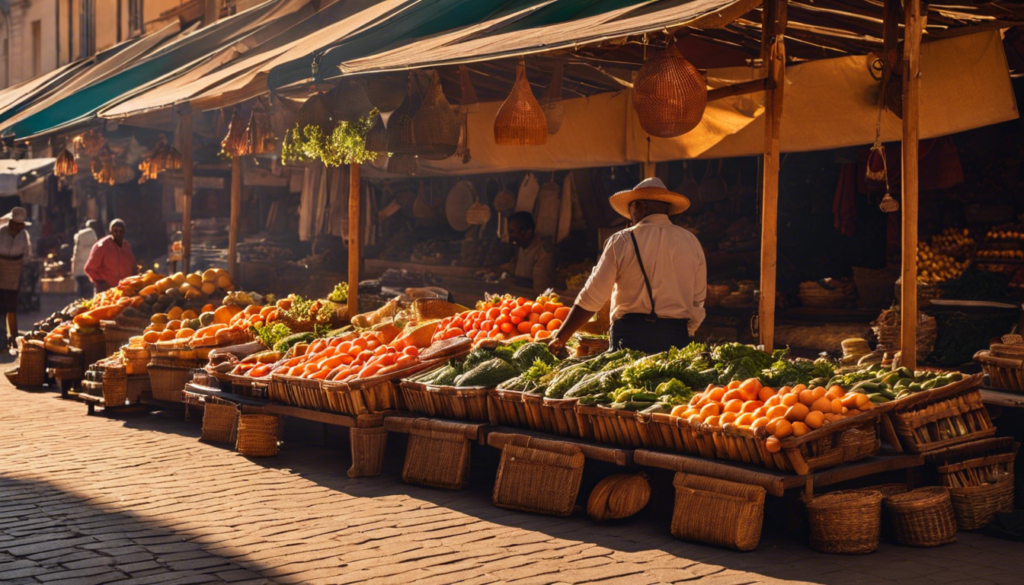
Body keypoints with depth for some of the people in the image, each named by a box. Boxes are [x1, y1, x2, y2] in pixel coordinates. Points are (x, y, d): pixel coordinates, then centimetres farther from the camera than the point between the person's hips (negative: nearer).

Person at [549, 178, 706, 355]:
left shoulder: (622, 240, -2)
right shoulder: (691, 242, 6)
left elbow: (591, 299, -4)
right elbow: (698, 301, 8)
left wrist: (560, 338, 2)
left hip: (630, 334, -3)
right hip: (677, 336, 3)